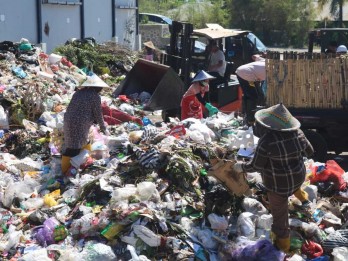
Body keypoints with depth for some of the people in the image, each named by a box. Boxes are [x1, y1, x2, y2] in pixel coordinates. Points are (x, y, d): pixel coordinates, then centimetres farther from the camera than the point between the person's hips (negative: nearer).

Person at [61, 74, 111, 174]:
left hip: (69, 122, 8)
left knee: (84, 142, 25)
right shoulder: (95, 96, -9)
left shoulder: (79, 92, 12)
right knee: (73, 148, -3)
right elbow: (98, 114, -4)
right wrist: (103, 128, 10)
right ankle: (65, 170, 0)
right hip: (79, 125, -8)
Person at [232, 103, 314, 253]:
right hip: (298, 177, 6)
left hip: (278, 183, -5)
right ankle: (301, 195, 65)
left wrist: (242, 167, -3)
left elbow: (256, 165, -20)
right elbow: (309, 151, 5)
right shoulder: (298, 133, -11)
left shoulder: (267, 140, -29)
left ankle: (283, 241, 29)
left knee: (279, 212, 15)